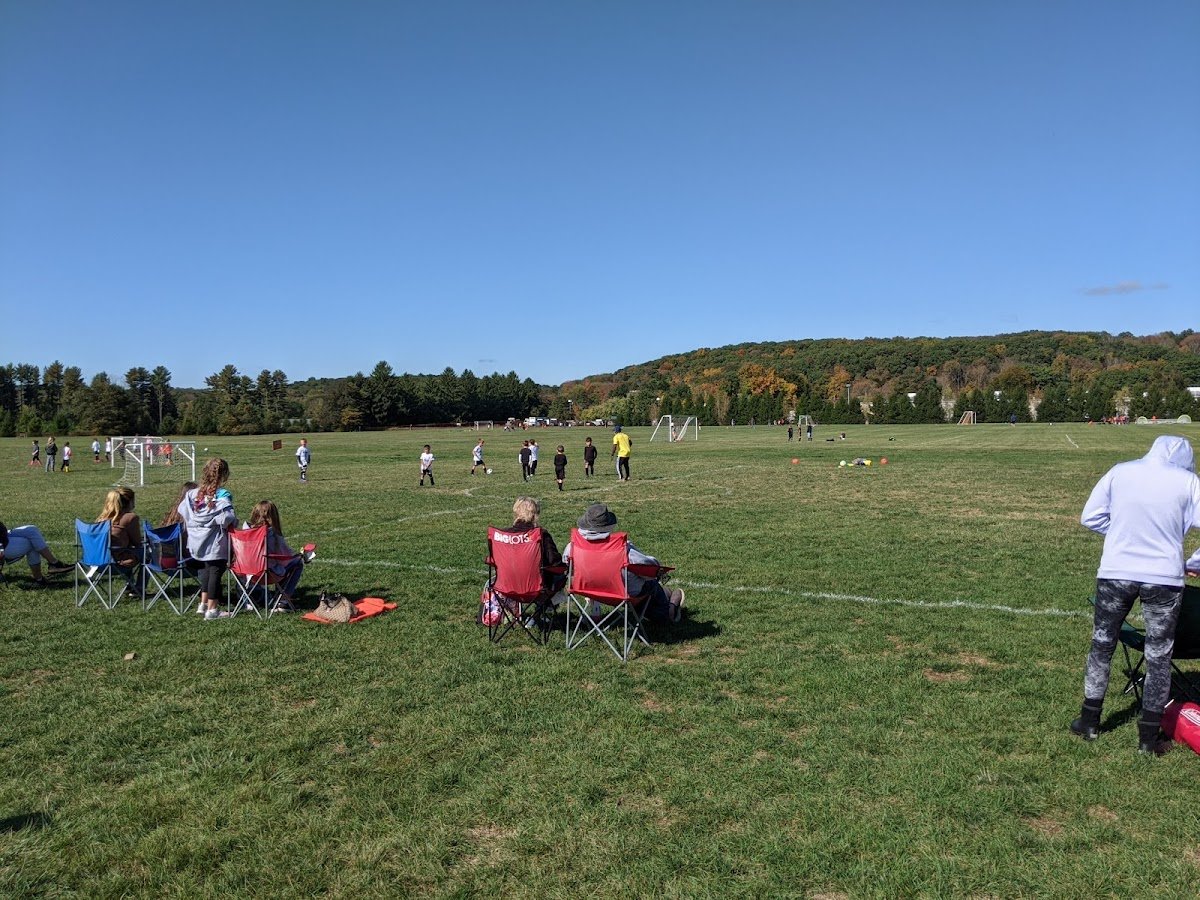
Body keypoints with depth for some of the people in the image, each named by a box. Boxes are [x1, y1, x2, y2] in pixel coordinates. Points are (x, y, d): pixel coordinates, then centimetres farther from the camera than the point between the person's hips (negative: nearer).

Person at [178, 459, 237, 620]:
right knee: (216, 573, 4)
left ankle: (203, 604, 28)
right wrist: (234, 525, -6)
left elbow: (182, 512, 9)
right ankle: (212, 609, 9)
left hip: (197, 543, 6)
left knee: (206, 571, 22)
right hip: (216, 544, -6)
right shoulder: (223, 496, -18)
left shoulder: (192, 494, 2)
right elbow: (228, 519, -26)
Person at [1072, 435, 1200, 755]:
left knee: (1101, 646, 17)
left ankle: (1089, 722, 25)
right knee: (1159, 657, 12)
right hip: (1164, 579, -1)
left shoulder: (1119, 472, -2)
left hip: (1115, 574, 1)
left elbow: (1090, 517, 1)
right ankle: (1148, 737, 19)